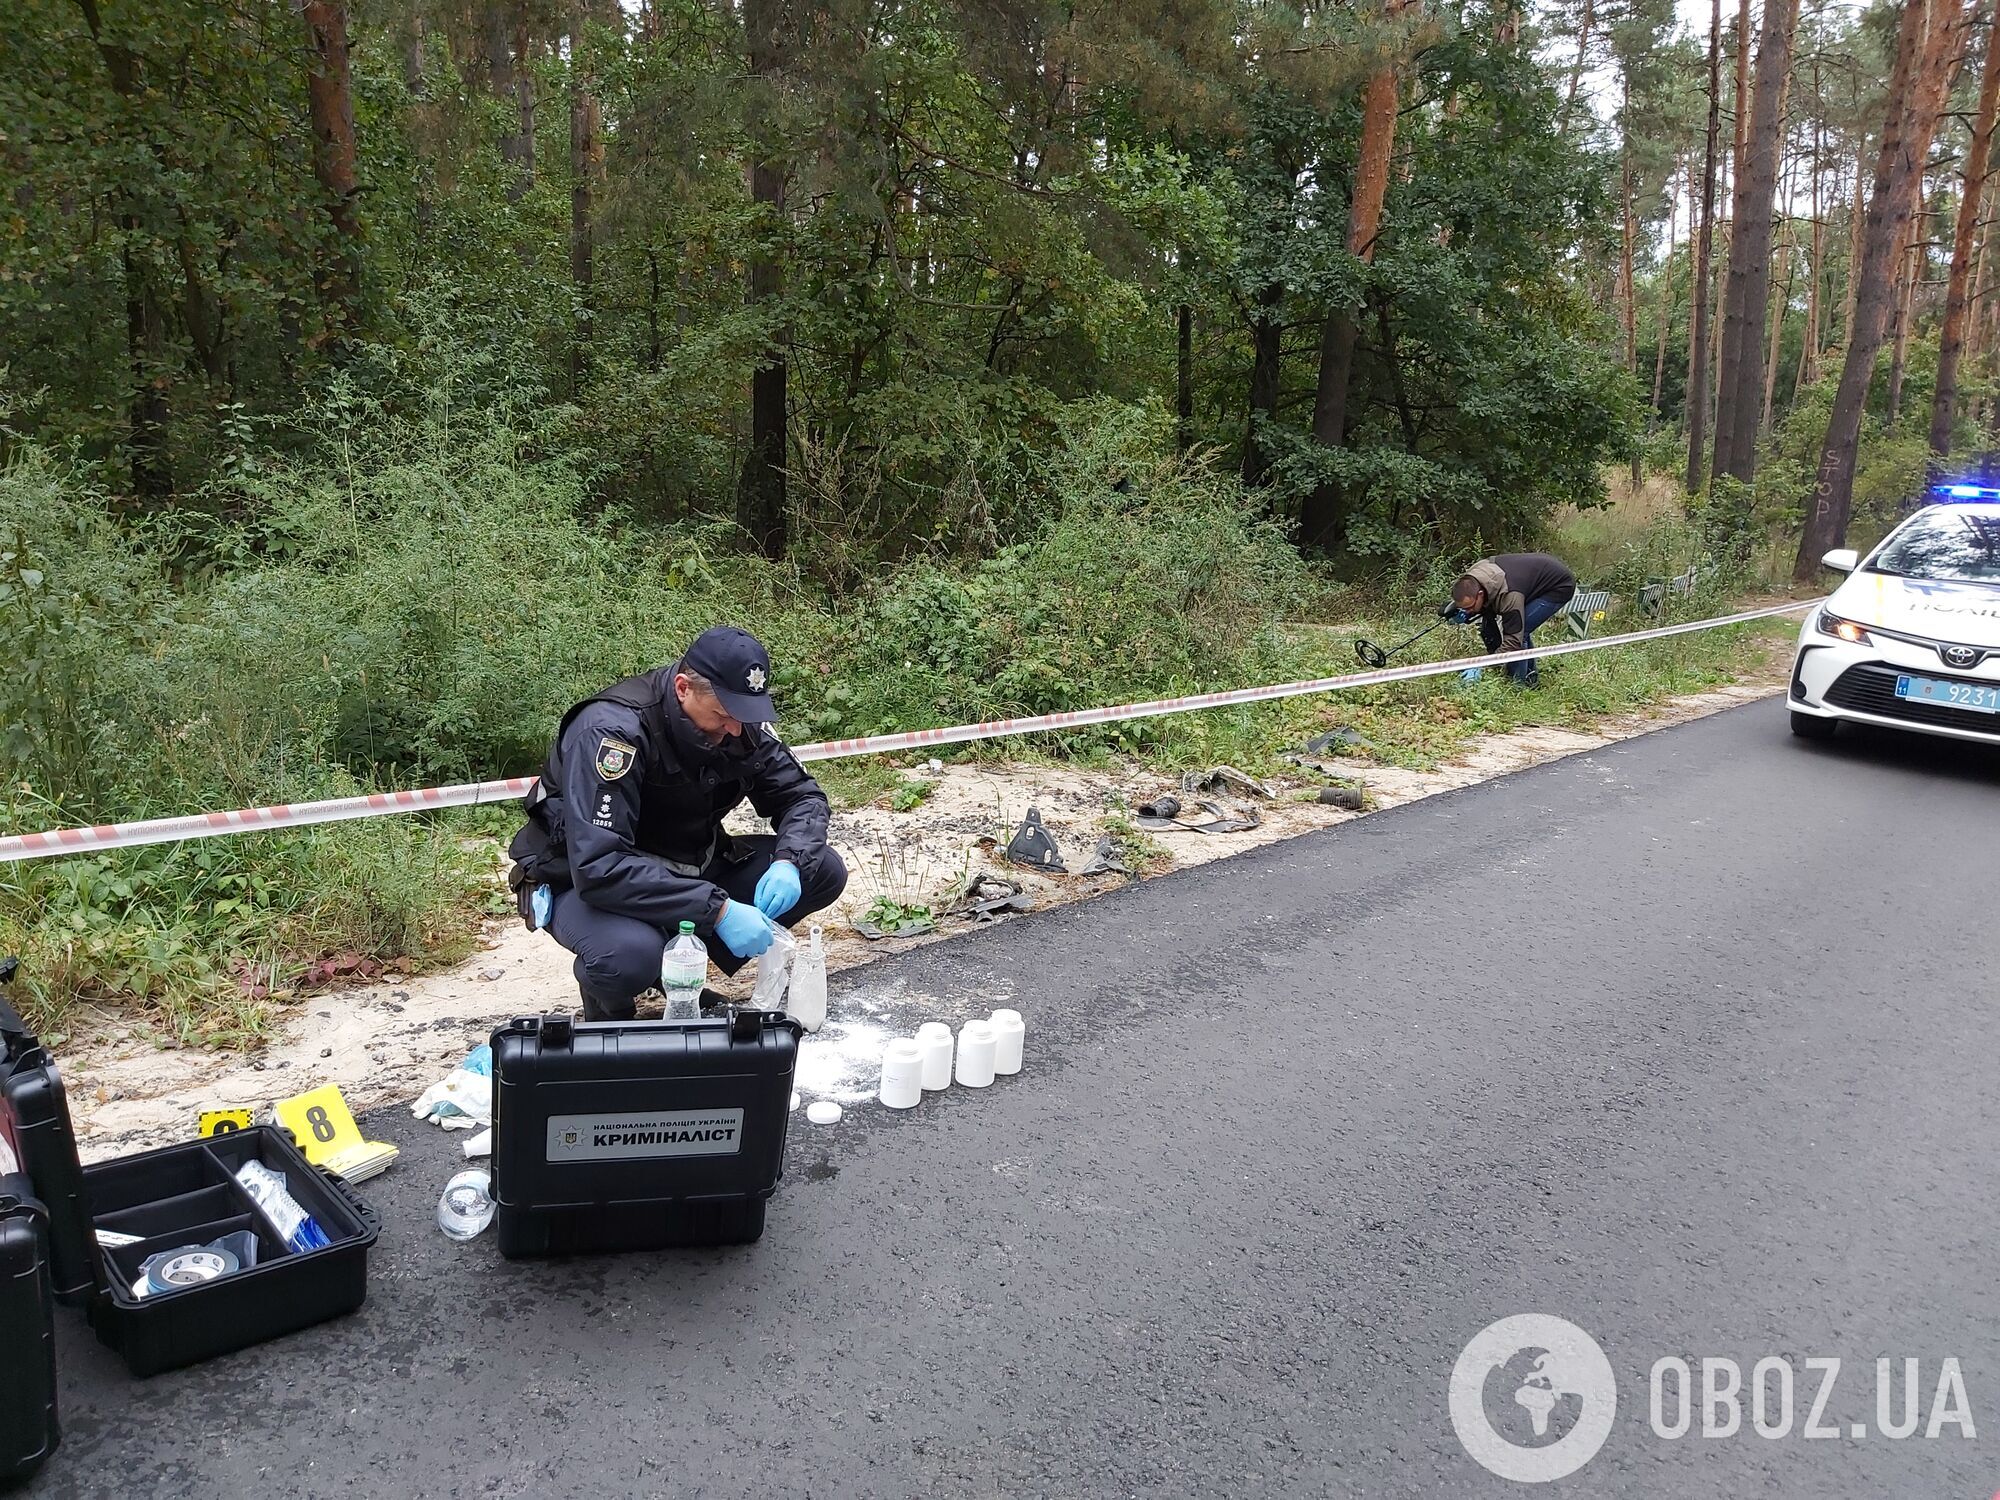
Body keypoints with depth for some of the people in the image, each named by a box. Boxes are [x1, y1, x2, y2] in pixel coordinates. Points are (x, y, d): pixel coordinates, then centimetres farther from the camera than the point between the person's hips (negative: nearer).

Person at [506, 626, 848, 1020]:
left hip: (685, 866, 7)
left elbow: (802, 795, -1)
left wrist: (789, 862, -23)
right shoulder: (613, 730, -30)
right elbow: (599, 869, -37)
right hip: (582, 881, -6)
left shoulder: (741, 724, -10)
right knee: (630, 954, -41)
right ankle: (607, 1002, -3)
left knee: (823, 871, -10)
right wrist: (717, 910, -40)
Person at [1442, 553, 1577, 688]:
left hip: (1560, 586, -9)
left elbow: (1513, 639, -37)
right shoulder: (1471, 579, -16)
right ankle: (1531, 676, 24)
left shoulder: (1509, 596, -40)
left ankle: (1518, 684, -9)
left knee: (1517, 631, -20)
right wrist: (1461, 613, -16)